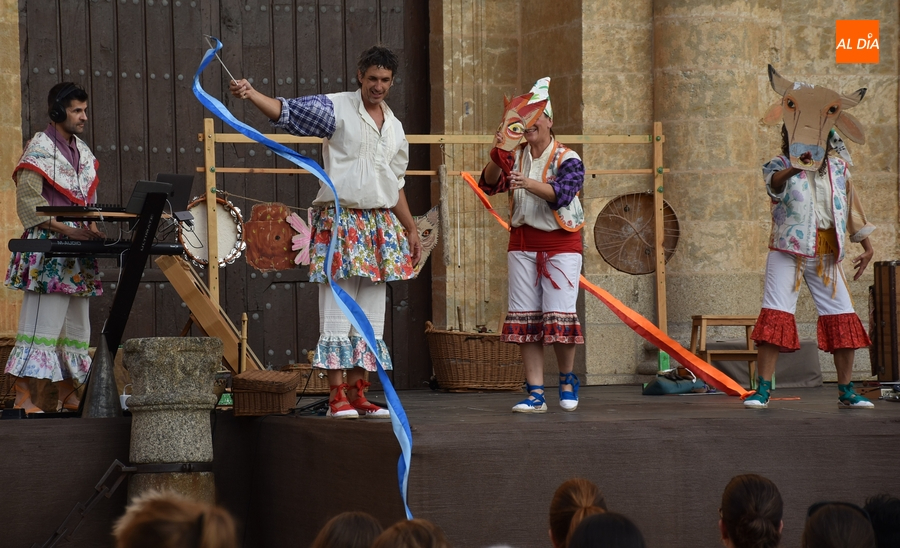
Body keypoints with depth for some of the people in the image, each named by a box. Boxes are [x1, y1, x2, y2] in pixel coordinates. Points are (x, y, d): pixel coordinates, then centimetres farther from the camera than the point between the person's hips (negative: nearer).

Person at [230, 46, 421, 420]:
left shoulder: (394, 127, 17)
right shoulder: (336, 108, -1)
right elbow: (288, 111, -13)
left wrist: (411, 228, 23)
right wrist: (251, 94, -30)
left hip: (381, 225, 6)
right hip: (340, 218, -6)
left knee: (370, 314, 6)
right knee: (337, 308, -7)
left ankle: (356, 392, 11)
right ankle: (337, 395, -6)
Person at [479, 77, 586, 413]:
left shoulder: (568, 159, -4)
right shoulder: (515, 157, 7)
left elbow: (562, 192, -22)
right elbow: (490, 184, -7)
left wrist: (529, 183, -38)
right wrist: (497, 157, -25)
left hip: (561, 243, -4)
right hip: (522, 243, 4)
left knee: (559, 315, -8)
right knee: (525, 318, -1)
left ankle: (567, 380, 15)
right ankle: (535, 393, 2)